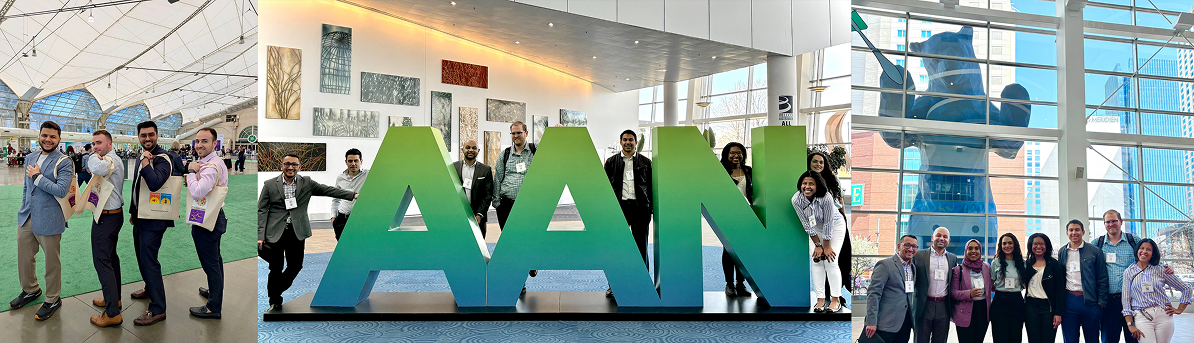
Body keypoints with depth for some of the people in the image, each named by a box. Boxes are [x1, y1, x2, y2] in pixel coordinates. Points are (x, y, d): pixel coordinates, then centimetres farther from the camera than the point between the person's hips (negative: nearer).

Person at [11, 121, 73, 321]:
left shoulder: (64, 163, -11)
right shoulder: (30, 159, 11)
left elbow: (61, 190, -22)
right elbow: (26, 187, 21)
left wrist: (37, 176, -18)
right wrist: (23, 209, 17)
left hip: (48, 220, -7)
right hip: (26, 218, 7)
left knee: (51, 263, 5)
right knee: (24, 257, 18)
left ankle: (52, 300, 20)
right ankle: (30, 290, 40)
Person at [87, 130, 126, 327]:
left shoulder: (109, 160, -19)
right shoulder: (112, 160, 16)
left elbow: (97, 168, -42)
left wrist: (94, 156, -23)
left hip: (106, 218, -11)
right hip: (114, 214, 11)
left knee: (102, 261, -9)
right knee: (111, 256, 21)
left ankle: (112, 314, -8)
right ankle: (113, 298, 34)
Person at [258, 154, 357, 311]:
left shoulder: (307, 183, 7)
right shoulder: (270, 185, 2)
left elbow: (328, 190, 5)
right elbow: (261, 210, 2)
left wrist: (353, 195, -3)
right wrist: (260, 236, -6)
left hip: (297, 233, 2)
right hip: (275, 233, -2)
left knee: (295, 266, 4)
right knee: (276, 268, 1)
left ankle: (276, 291, 31)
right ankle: (274, 301, 21)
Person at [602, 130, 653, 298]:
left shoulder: (645, 162, 9)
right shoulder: (611, 162, 9)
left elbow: (651, 187, 9)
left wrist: (652, 209, 1)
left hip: (640, 208, 0)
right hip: (618, 207, 0)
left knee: (641, 247, 5)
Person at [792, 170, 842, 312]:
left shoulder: (826, 198, -37)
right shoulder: (796, 199, -25)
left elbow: (828, 224, -27)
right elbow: (807, 225, -16)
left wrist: (826, 246, -18)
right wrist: (818, 245, -13)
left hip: (835, 225, -4)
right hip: (816, 228, 4)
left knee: (831, 261, -12)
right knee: (816, 260, -4)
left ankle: (836, 300, -5)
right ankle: (820, 299, 1)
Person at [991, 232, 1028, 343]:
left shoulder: (1022, 263, 8)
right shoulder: (996, 262, 4)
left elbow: (1025, 284, 15)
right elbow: (990, 284, 8)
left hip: (1017, 302, 2)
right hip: (1000, 302, -2)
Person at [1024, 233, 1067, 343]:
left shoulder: (1054, 264, 2)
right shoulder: (1027, 264, 11)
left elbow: (1060, 290, -1)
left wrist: (1058, 313, -8)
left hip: (1048, 306, -2)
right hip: (1031, 306, 3)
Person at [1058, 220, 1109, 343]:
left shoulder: (1095, 252, 4)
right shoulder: (1062, 253, 12)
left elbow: (1102, 280, 2)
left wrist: (1101, 303, -5)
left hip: (1090, 301, -2)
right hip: (1068, 301, 2)